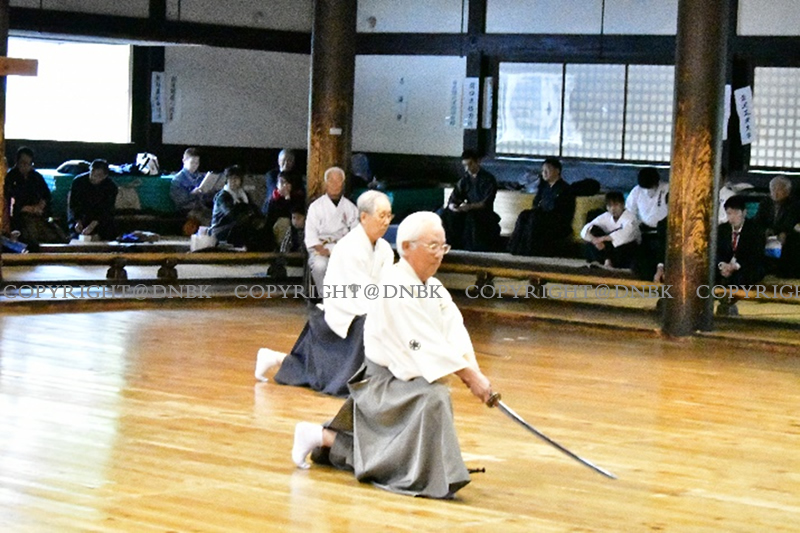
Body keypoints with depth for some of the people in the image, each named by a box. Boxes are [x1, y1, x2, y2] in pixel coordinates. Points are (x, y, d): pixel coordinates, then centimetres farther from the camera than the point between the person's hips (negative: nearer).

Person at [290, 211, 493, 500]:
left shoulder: (433, 287, 9)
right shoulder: (395, 287, -21)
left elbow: (455, 333, -5)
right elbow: (422, 342, -28)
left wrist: (474, 372, -22)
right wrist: (470, 376, -30)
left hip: (410, 378, 9)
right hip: (384, 382, -9)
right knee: (432, 399, -32)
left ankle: (322, 438, 32)